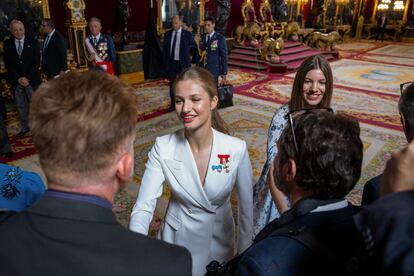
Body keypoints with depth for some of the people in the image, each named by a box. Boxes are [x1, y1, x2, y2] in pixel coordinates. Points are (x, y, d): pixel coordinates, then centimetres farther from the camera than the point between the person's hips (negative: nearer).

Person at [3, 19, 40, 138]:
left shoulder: (33, 42, -1)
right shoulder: (7, 44, 4)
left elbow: (36, 63, -5)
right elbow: (8, 64, 2)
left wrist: (27, 78, -12)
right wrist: (18, 78, -9)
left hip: (32, 79, -2)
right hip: (16, 80, 2)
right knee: (21, 105, 9)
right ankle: (25, 127, 19)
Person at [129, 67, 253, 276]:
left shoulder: (236, 149, -19)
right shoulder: (163, 147, -19)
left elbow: (247, 208, -8)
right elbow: (143, 207, -19)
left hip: (220, 243, 1)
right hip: (177, 242, 0)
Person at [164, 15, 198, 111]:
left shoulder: (187, 34, -6)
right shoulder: (168, 34, 5)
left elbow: (194, 47, 3)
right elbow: (165, 49, 11)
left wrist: (196, 60, 4)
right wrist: (165, 62, 9)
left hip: (183, 63, -3)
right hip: (171, 63, 3)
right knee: (172, 84, 9)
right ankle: (173, 104, 20)